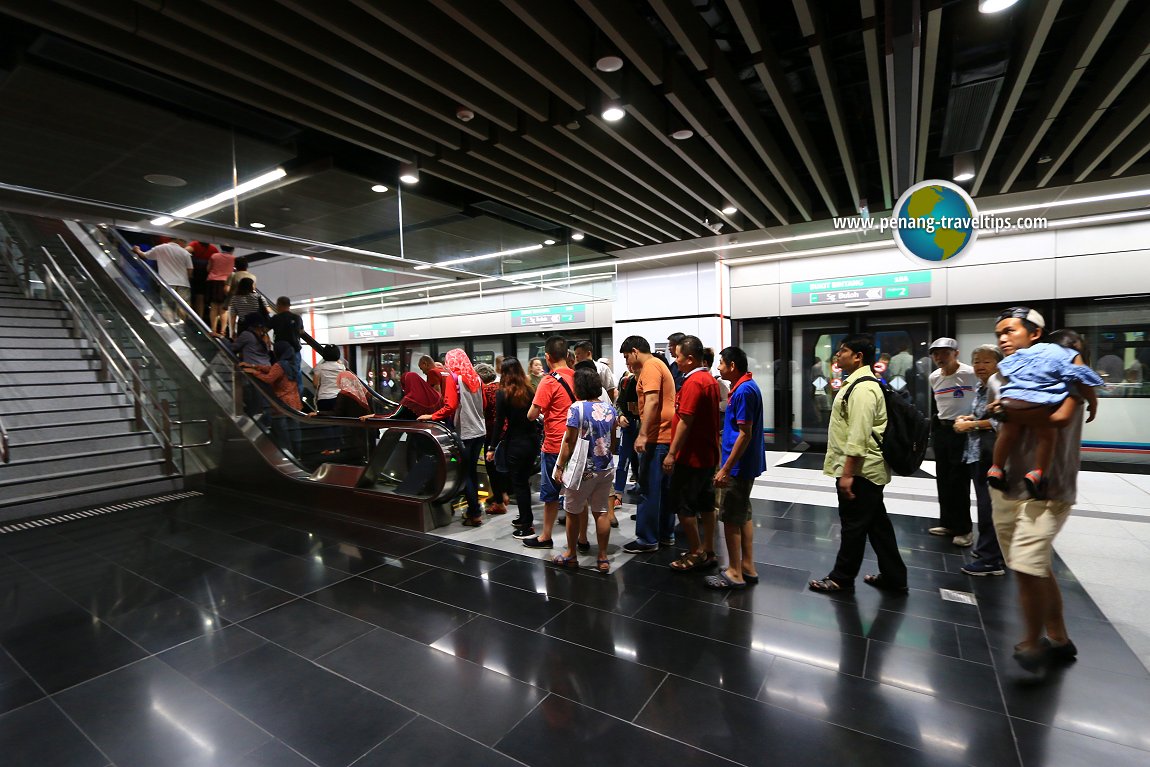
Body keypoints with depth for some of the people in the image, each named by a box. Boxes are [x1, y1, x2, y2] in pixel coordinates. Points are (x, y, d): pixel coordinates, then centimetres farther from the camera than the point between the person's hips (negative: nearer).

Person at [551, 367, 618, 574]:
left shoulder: (577, 408, -14)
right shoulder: (609, 408, 4)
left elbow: (569, 441, -14)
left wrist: (560, 466, -6)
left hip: (583, 469, -5)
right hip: (606, 468, 5)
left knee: (573, 512, 11)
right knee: (601, 512, 11)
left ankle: (571, 555, 24)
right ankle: (603, 558, 17)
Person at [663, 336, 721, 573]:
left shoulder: (693, 382, -19)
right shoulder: (710, 379, 12)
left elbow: (685, 421, -23)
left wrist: (672, 453, -19)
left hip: (691, 456, -10)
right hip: (708, 454, 10)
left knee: (683, 504, 1)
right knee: (706, 503, 15)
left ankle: (696, 553, 10)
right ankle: (708, 551, 24)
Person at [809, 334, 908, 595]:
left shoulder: (862, 388, -20)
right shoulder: (858, 383, 14)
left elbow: (859, 435, -25)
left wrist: (847, 473, -24)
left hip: (859, 470, -10)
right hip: (868, 470, 10)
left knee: (854, 526, 3)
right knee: (877, 524, 17)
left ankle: (841, 578, 17)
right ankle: (894, 578, 29)